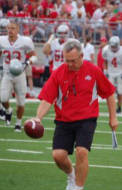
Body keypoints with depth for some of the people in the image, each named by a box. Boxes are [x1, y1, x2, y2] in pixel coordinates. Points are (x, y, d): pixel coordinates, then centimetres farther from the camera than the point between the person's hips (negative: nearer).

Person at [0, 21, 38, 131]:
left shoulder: (25, 42, -9)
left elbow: (34, 56, 0)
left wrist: (28, 62, -19)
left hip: (19, 75, -2)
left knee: (21, 102, 3)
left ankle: (18, 123, 24)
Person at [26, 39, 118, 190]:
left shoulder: (93, 71, -4)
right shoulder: (58, 73, -4)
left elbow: (109, 93, 8)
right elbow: (47, 99, -6)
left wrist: (113, 118, 8)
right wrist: (38, 117, -22)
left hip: (87, 119, -2)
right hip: (63, 121, 2)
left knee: (81, 151, -22)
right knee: (58, 155, -9)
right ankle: (71, 175, 25)